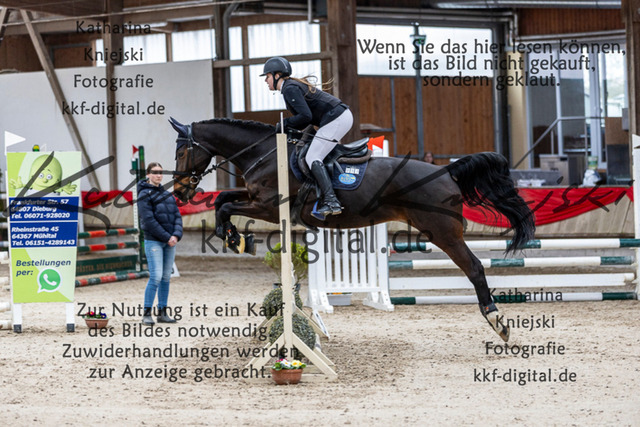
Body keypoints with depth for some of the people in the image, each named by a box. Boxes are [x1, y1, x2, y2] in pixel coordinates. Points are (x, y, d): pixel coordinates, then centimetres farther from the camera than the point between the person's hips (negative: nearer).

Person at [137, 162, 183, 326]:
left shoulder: (167, 194, 16)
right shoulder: (144, 194, -5)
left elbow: (177, 216, 11)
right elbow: (149, 220, -13)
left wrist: (176, 235, -7)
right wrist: (166, 237, -15)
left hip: (170, 241, 7)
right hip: (153, 241, -6)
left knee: (166, 277, 7)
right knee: (156, 277, -13)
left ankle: (162, 313, 12)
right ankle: (147, 314, -9)